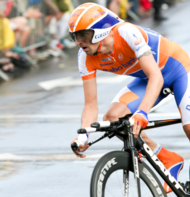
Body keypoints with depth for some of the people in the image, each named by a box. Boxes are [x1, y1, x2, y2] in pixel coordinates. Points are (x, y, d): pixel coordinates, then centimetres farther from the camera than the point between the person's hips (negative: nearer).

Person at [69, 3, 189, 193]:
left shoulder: (127, 33, -36)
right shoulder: (86, 58, -17)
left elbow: (156, 77, -43)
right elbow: (91, 105, -13)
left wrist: (142, 113, -56)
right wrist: (83, 135, -31)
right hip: (147, 77, 6)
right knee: (112, 117, -15)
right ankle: (169, 160, -1)